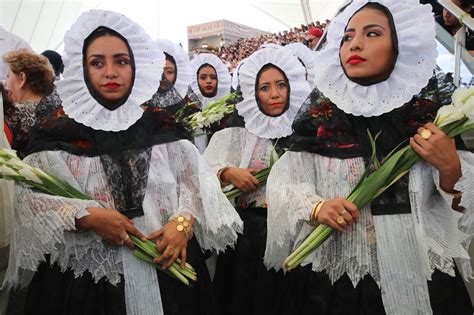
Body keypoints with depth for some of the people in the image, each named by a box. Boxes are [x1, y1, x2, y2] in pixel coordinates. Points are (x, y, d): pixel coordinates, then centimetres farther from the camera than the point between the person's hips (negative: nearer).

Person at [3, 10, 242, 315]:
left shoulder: (161, 124, 3)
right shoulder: (58, 130, -2)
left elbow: (194, 181, 1)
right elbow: (31, 196, -6)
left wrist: (183, 221, -16)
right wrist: (86, 216, -20)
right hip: (87, 274, -1)